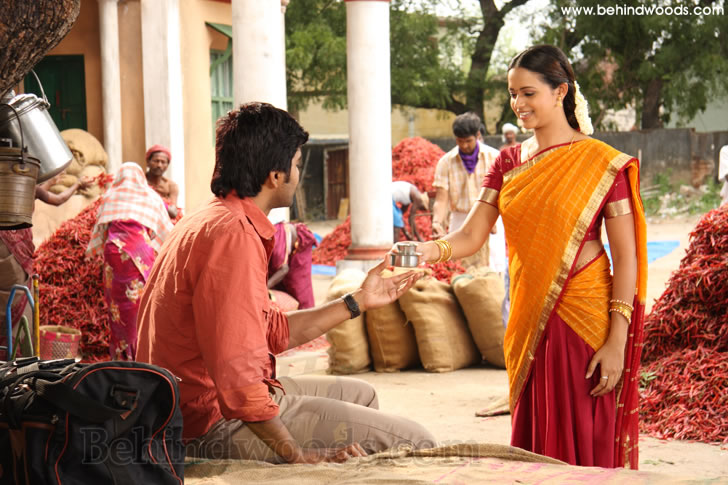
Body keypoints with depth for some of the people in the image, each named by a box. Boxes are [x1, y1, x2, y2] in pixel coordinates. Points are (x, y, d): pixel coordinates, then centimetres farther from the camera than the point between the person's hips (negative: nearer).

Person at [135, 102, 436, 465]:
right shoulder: (233, 236, -22)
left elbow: (273, 332, 16)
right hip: (217, 423, -11)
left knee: (359, 395, 29)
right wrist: (298, 456, -22)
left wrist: (358, 302, 24)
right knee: (414, 442, -13)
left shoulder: (214, 221, 14)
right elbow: (236, 374, -29)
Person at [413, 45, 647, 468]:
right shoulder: (510, 162, 10)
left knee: (586, 443, -3)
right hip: (531, 318, 5)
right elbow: (471, 236, 2)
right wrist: (427, 250, -20)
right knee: (534, 445, 9)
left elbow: (626, 258, -8)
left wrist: (617, 342, -14)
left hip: (584, 317, -5)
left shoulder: (602, 164, -6)